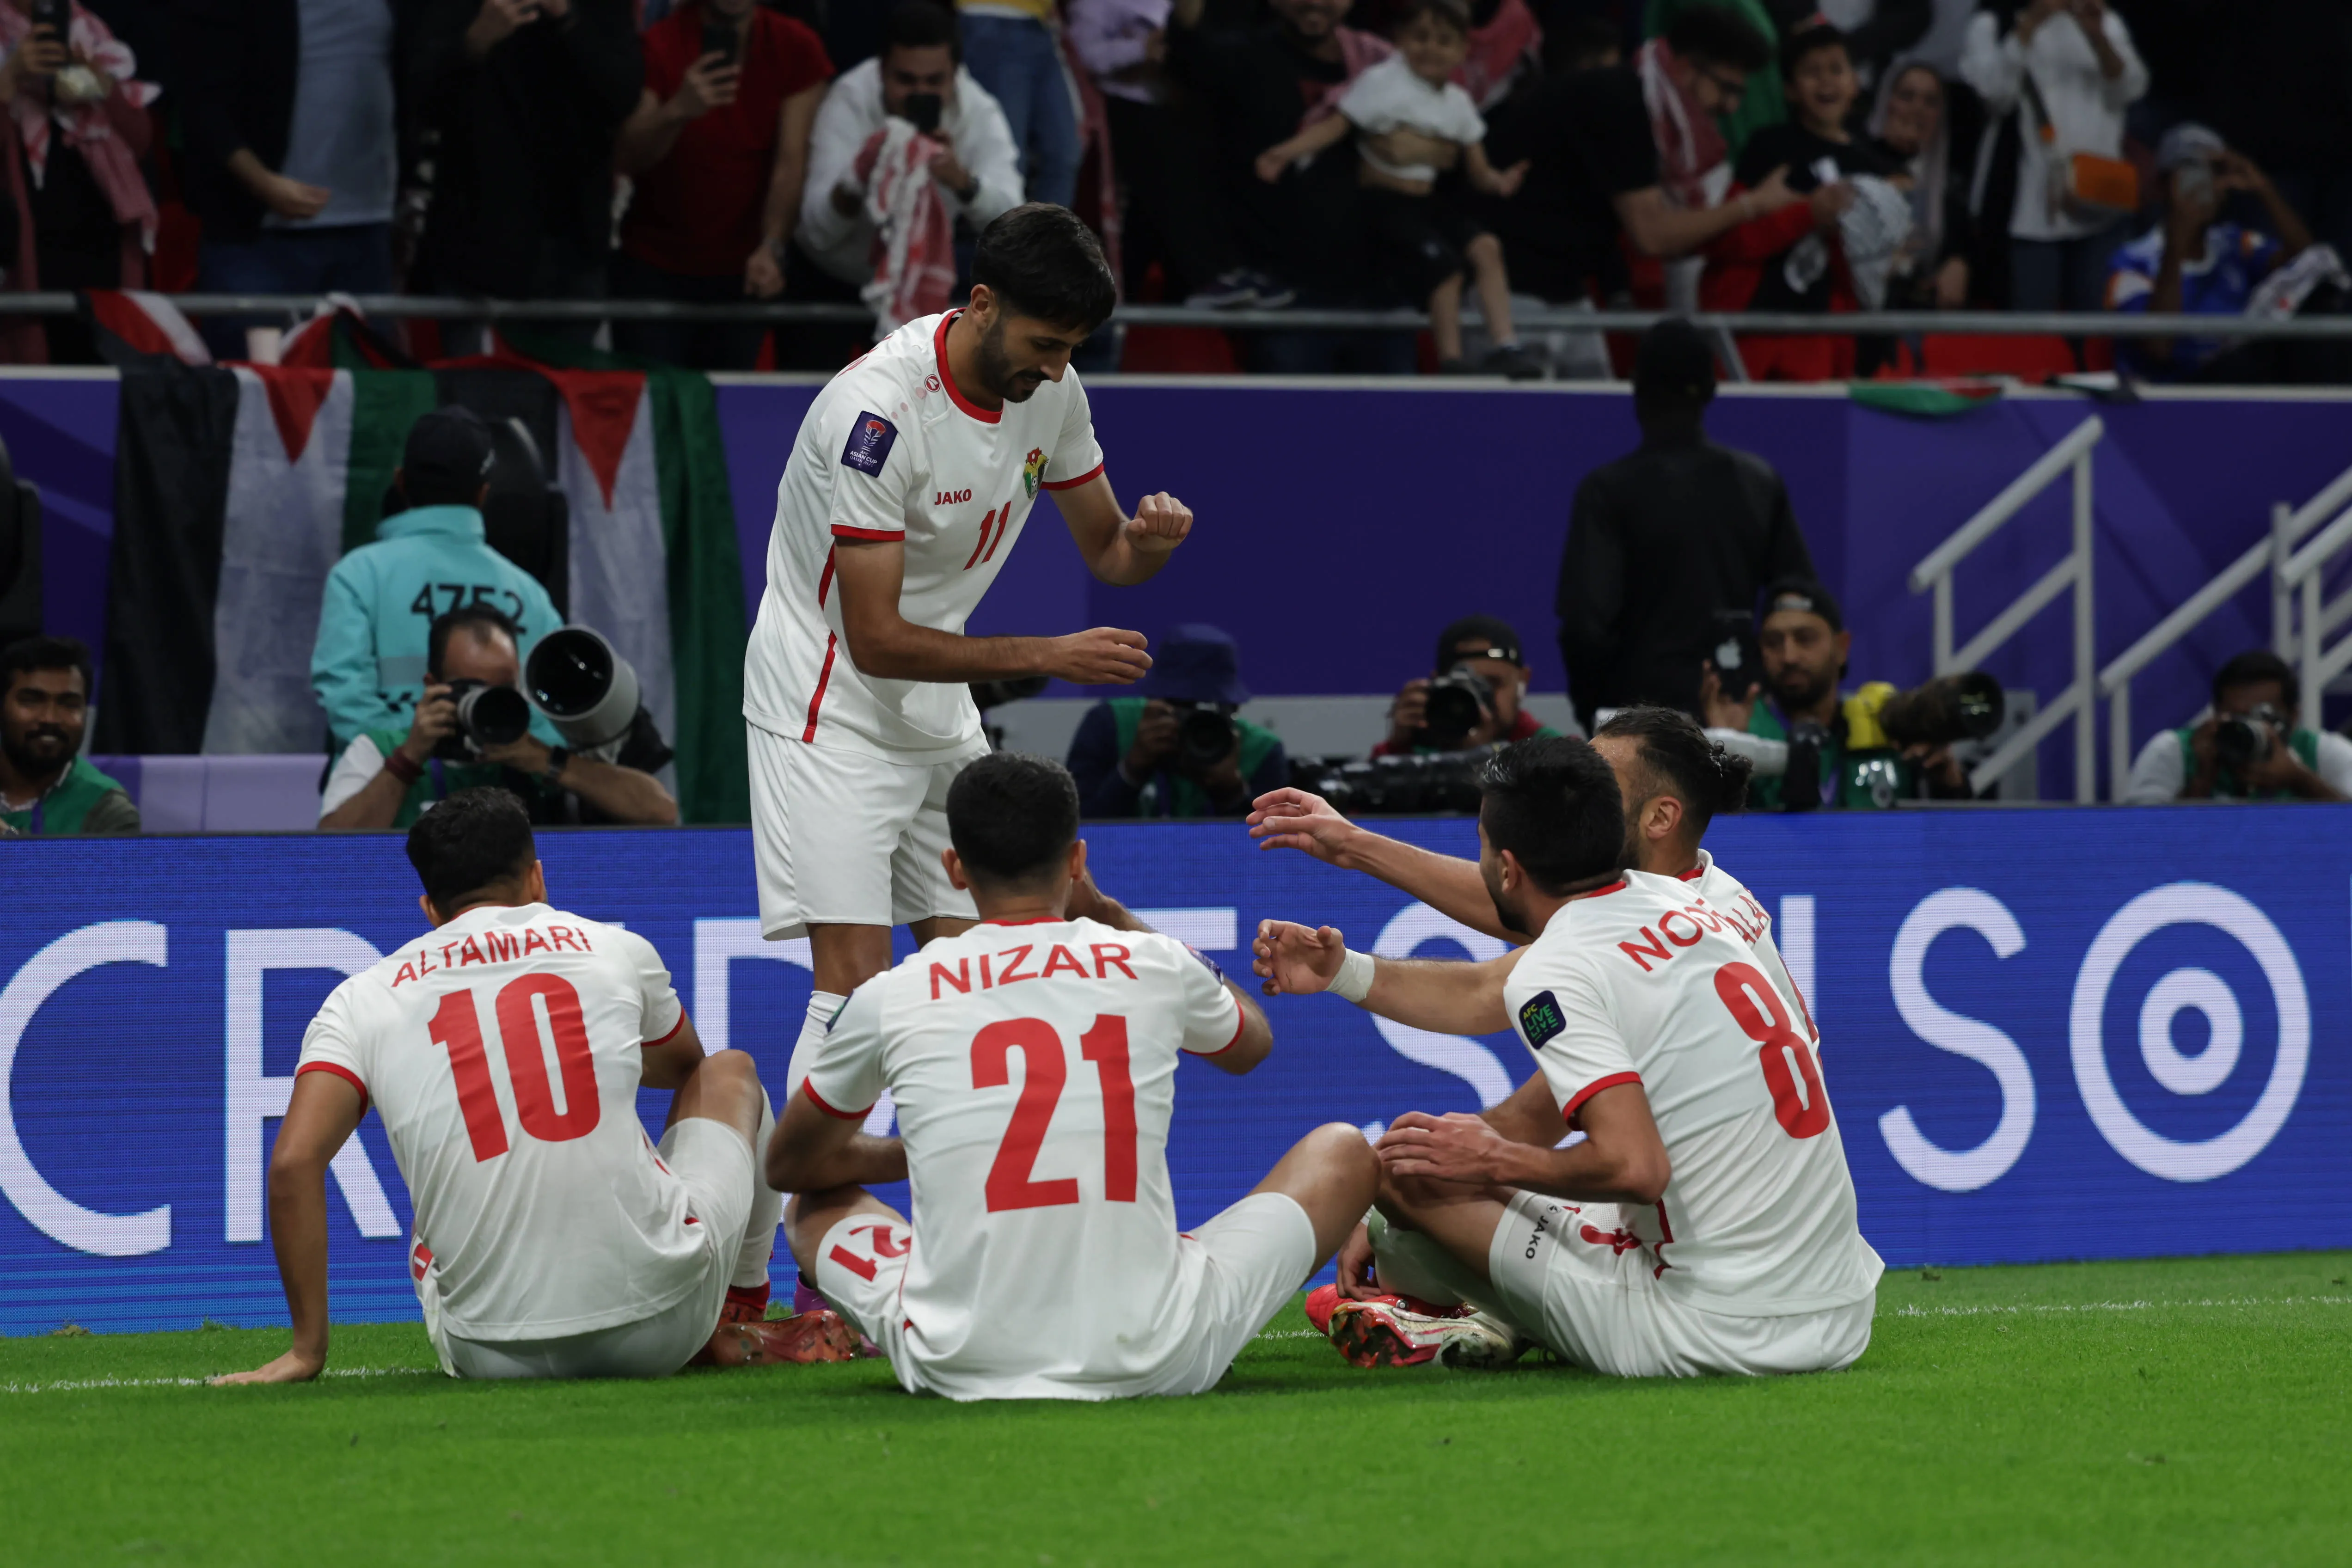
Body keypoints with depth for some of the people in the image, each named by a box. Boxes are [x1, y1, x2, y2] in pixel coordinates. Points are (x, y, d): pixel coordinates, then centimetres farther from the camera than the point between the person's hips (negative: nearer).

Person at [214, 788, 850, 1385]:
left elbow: (293, 1163, -7)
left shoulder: (359, 1001, 6)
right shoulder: (617, 950, 9)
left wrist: (307, 1349, 1)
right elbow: (684, 1066, 31)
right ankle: (738, 1323, 32)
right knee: (728, 1073, 30)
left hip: (493, 1357, 0)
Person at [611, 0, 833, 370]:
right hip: (653, 267, -2)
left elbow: (792, 163, -12)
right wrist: (677, 110, -41)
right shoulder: (661, 45, -12)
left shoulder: (795, 49, -7)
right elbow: (625, 159, -22)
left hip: (741, 271, 2)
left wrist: (772, 248, -28)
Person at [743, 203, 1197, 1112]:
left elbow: (1105, 550, 11)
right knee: (855, 979, -17)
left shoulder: (1049, 388, -3)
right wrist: (1049, 656, -28)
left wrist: (1151, 537, -14)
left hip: (941, 719, 8)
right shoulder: (879, 408, -27)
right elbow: (878, 641, -26)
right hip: (832, 710, -8)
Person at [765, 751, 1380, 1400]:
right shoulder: (1154, 966, 2)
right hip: (1154, 1364, -2)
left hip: (955, 1368, 2)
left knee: (817, 1202, 33)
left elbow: (789, 1166, 20)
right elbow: (1252, 1043, 30)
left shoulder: (890, 999, 1)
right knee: (1344, 1151, 22)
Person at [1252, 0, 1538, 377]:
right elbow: (1336, 126, -11)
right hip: (1384, 202, -6)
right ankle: (1450, 361, -14)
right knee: (1444, 265, -23)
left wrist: (1499, 181, -11)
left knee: (1486, 247, -16)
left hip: (1428, 203, 6)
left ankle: (1505, 345, -15)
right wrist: (1285, 152, -24)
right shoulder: (1382, 83, -7)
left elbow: (1478, 172, 13)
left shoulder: (1458, 103, 10)